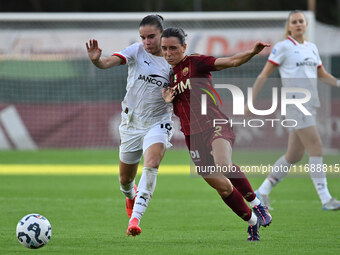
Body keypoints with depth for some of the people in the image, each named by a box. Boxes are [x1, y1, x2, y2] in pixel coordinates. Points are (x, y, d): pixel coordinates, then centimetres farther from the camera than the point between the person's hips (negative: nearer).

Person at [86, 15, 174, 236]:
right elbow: (109, 62, -25)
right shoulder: (136, 51, -8)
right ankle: (131, 195, 51)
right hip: (132, 122, 1)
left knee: (152, 164, -29)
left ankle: (135, 218, -32)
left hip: (158, 122, -1)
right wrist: (96, 60, -47)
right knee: (125, 180, 13)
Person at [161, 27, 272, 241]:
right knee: (223, 187, 4)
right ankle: (253, 223, 21)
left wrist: (252, 52, -31)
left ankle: (257, 204, -16)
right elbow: (175, 112, 23)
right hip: (193, 137, 6)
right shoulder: (167, 76, 15)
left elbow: (231, 61, -13)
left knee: (223, 166, -34)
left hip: (215, 125, -6)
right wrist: (167, 102, 0)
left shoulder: (195, 63, -1)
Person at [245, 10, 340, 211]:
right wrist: (251, 101, -5)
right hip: (295, 103, -7)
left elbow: (323, 75, 23)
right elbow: (264, 75, -2)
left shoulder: (312, 48, 16)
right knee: (316, 148, -15)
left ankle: (262, 192, 20)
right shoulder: (283, 47, -3)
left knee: (294, 156, 8)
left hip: (310, 106, 7)